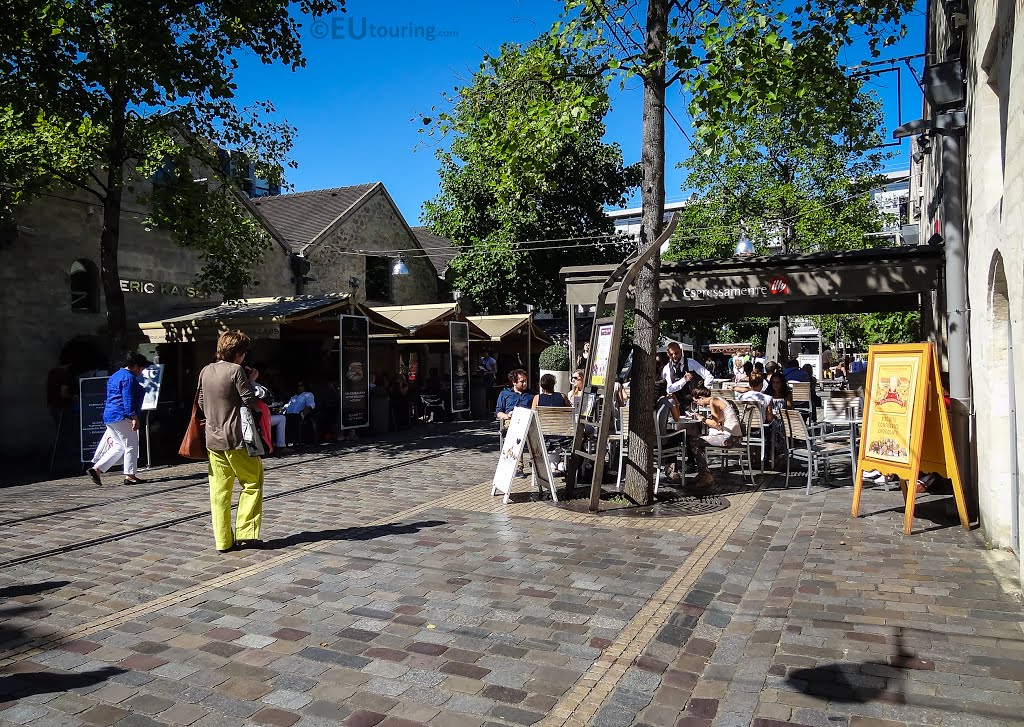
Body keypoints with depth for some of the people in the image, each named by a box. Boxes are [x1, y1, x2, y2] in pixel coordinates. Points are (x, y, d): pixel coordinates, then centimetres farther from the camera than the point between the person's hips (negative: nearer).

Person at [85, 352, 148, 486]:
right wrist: (134, 417, -22)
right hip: (122, 417, -10)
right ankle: (130, 475, 0)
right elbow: (128, 400, -20)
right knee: (131, 446, -2)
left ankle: (96, 469, 6)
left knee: (119, 446, 13)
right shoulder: (129, 378, -11)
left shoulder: (114, 376, 20)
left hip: (109, 416, 10)